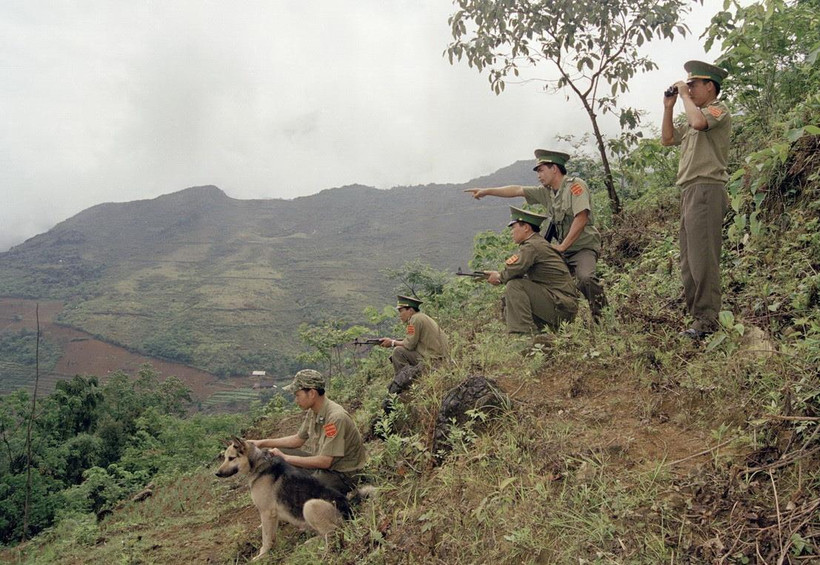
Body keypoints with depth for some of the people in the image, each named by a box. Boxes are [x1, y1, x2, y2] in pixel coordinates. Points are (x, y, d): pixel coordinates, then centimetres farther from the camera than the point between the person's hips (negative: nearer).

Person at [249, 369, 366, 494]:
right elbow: (298, 439, 15)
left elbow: (325, 462, -28)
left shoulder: (336, 417, -28)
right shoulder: (313, 411, -1)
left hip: (342, 475, -9)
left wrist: (285, 458, -23)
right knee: (275, 454, 4)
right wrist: (262, 443, 7)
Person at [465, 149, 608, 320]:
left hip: (585, 247, -8)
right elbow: (517, 190, 14)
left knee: (585, 277, -33)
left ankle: (601, 317, -16)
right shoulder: (547, 192, 11)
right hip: (563, 250, 8)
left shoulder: (575, 185, -11)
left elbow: (581, 218, -20)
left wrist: (562, 246, -18)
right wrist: (486, 191, 10)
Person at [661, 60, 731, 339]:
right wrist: (668, 106, 20)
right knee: (689, 261, 10)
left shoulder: (718, 110, -2)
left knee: (702, 258, -14)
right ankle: (697, 315, 14)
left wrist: (684, 94, -8)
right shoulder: (694, 118, 25)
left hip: (706, 190, -10)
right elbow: (667, 138, 27)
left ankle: (707, 321, -14)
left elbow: (699, 121, -24)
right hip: (690, 191, 10)